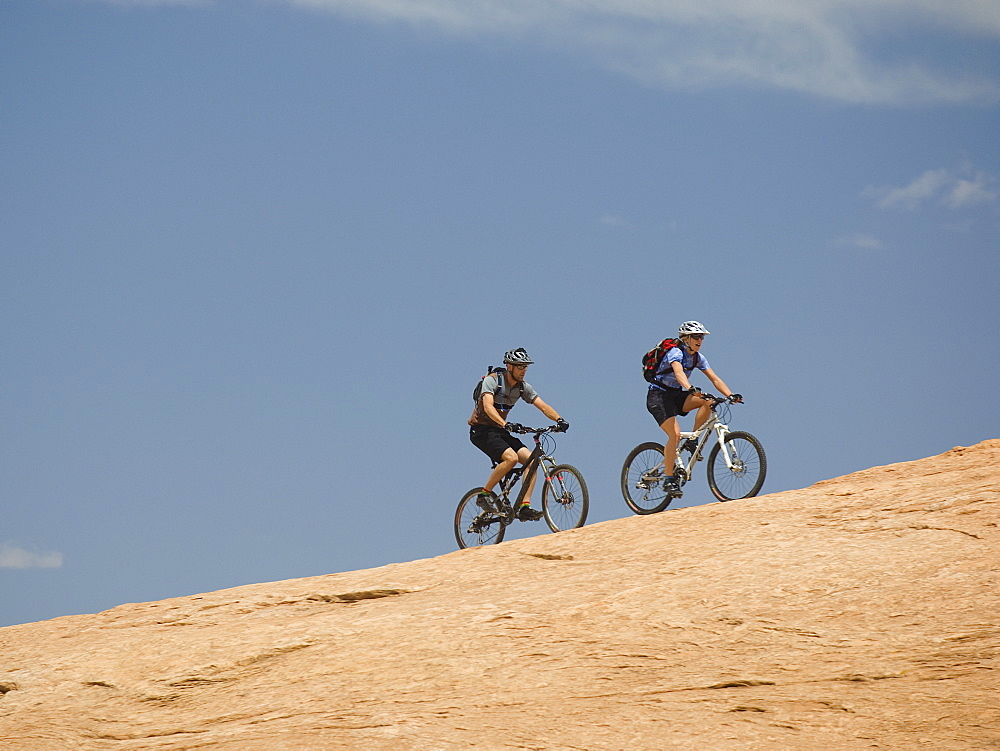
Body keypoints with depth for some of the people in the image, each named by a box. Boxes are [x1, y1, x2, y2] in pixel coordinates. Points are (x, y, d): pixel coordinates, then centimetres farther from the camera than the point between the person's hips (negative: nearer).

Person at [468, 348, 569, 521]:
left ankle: (524, 507, -12)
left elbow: (543, 406, -4)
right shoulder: (492, 381, -15)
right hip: (481, 430, -7)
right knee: (511, 458, -29)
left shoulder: (523, 387, 4)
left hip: (499, 430, 7)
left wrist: (558, 419, -23)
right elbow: (488, 406, -30)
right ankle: (485, 494, -14)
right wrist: (505, 424, -47)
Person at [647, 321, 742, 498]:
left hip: (675, 395, 7)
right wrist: (690, 389, -58)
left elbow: (715, 379, -1)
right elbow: (679, 373, -40)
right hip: (659, 396, -7)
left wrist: (730, 395, -17)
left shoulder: (697, 357, 3)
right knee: (675, 434, -24)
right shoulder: (676, 353, -20)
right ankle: (669, 480, -17)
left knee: (707, 401, -17)